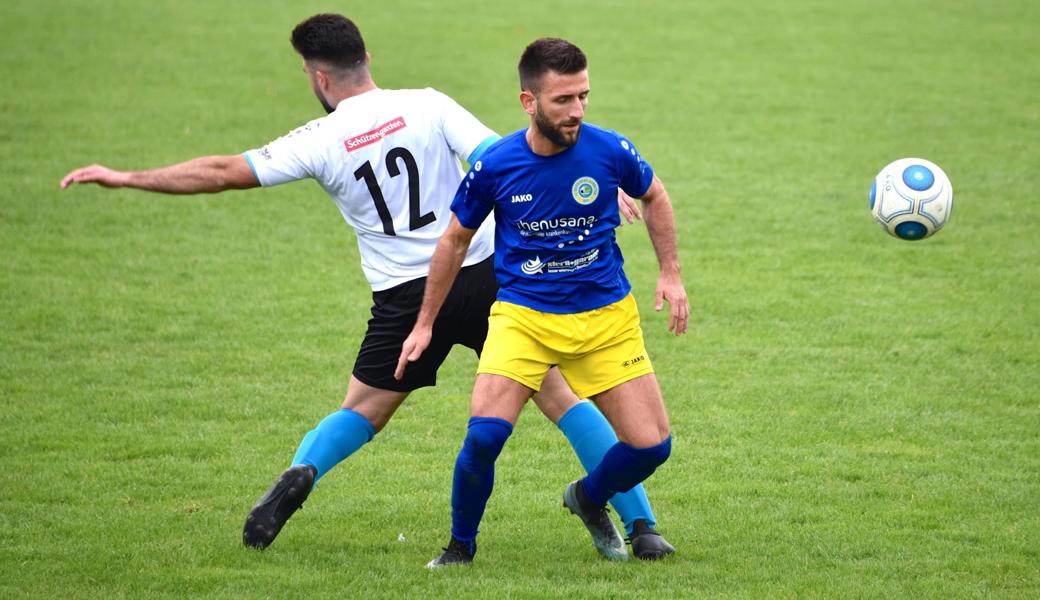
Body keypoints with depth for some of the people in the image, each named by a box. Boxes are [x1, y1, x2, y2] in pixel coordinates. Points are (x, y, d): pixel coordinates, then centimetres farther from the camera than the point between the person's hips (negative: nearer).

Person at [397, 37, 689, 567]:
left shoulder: (609, 151, -11)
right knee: (485, 433, -24)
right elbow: (456, 240, 5)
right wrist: (424, 325, 10)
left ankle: (588, 499, 31)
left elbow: (654, 197, 13)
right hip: (522, 316, -2)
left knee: (651, 446, -4)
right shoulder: (494, 166, -12)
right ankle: (460, 547, 2)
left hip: (606, 317, 2)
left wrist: (670, 275, 6)